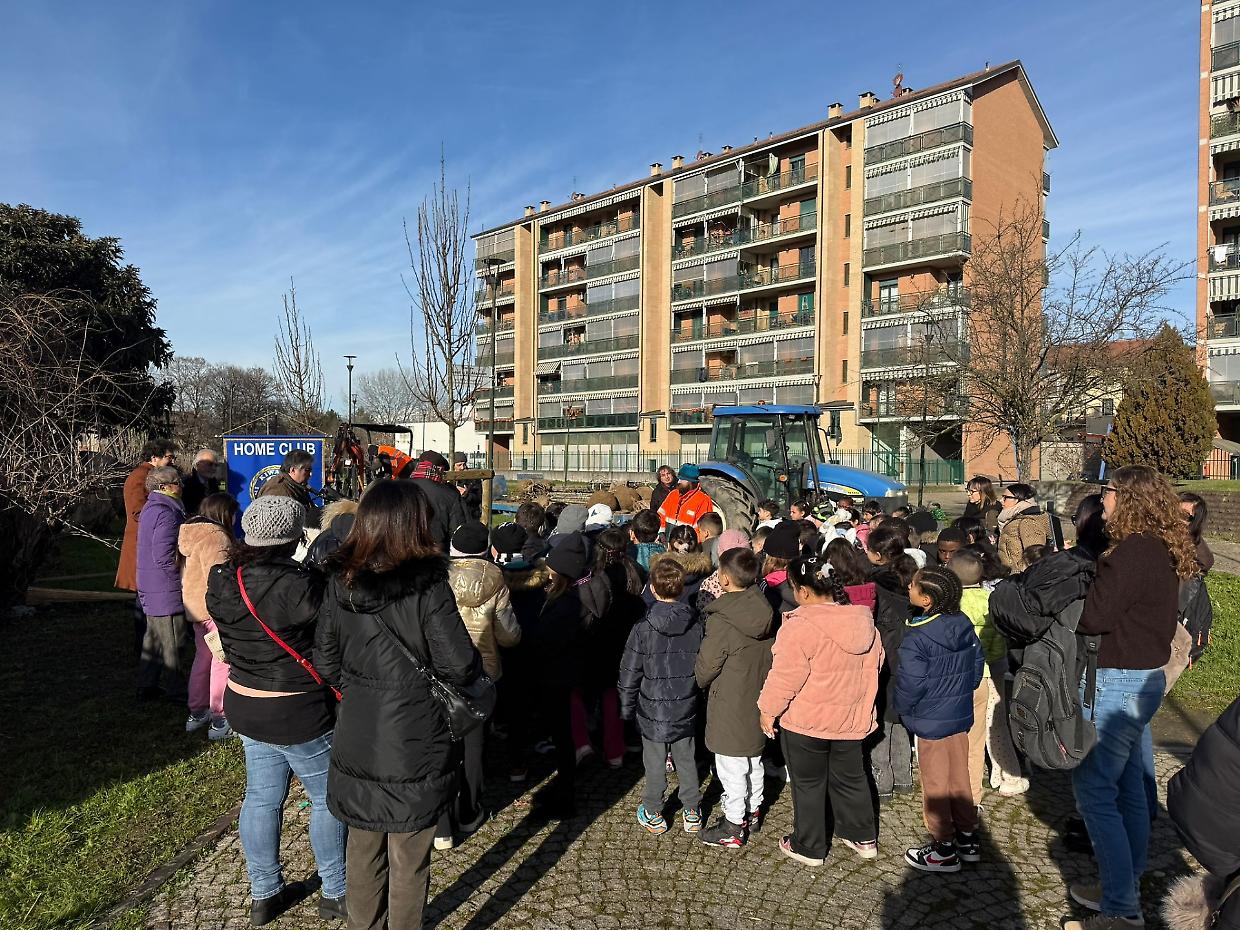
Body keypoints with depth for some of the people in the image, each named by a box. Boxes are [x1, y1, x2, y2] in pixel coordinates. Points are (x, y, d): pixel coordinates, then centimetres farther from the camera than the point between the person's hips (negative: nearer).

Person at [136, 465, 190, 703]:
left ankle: (146, 687, 30)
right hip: (166, 591, -10)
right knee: (173, 642, 2)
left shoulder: (150, 508, 12)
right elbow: (165, 558, -26)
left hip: (151, 588, 10)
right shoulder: (166, 513, -21)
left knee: (154, 637, 20)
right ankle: (176, 691, 13)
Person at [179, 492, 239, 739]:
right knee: (222, 662, -3)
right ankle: (219, 721, 2)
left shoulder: (192, 532, 12)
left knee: (202, 658, 20)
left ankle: (196, 714, 30)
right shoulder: (216, 537, -19)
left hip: (195, 606, 10)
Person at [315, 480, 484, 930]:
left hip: (356, 741, 5)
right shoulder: (427, 585, -22)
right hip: (414, 745, -5)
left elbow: (326, 658, 4)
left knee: (363, 849, 24)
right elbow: (461, 666, -20)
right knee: (408, 860, 14)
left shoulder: (340, 583, -5)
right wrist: (475, 664, 1)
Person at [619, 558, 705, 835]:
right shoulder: (696, 625, -8)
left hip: (653, 711, -3)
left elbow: (630, 674, -10)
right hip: (686, 709, 3)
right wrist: (697, 695, 15)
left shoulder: (643, 628, -17)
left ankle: (653, 815, 27)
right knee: (687, 761, 17)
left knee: (655, 764, 12)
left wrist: (626, 708, 3)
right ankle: (692, 812, 29)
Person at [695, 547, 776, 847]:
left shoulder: (722, 620, -26)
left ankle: (734, 826, 20)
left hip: (731, 705, -7)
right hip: (759, 699, 7)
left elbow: (705, 666, -16)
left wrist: (698, 684, 4)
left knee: (731, 767, 8)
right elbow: (770, 654, 5)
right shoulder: (766, 611, -6)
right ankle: (752, 811, 38)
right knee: (754, 760, 22)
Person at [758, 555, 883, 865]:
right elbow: (872, 668, 10)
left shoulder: (800, 626, -24)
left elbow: (785, 676, -21)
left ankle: (809, 847, 25)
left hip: (806, 722, -6)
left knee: (808, 784, 11)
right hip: (852, 719, 6)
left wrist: (768, 709, -7)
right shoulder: (863, 621, -1)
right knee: (851, 777, 23)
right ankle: (864, 838, 37)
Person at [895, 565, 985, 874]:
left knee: (935, 783, 7)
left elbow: (910, 682, -23)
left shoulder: (916, 638, -25)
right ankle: (967, 839, 32)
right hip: (961, 715, 7)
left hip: (931, 721, -7)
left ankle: (943, 849, 18)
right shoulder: (963, 623, -3)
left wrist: (902, 709, -4)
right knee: (959, 777, 19)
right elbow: (978, 660, 8)